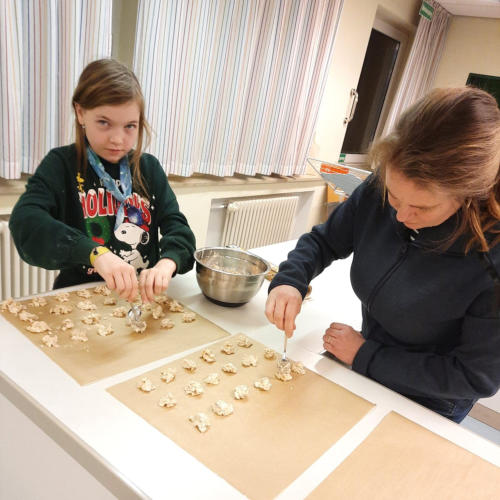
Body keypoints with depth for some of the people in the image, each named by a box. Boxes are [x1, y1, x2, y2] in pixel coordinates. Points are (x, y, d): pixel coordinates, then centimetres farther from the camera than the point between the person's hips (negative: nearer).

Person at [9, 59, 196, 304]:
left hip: (144, 296, 4)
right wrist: (95, 253, -36)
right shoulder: (61, 164, -2)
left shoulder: (149, 167, 7)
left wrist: (167, 263, -25)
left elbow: (177, 226, -2)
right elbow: (25, 221, -19)